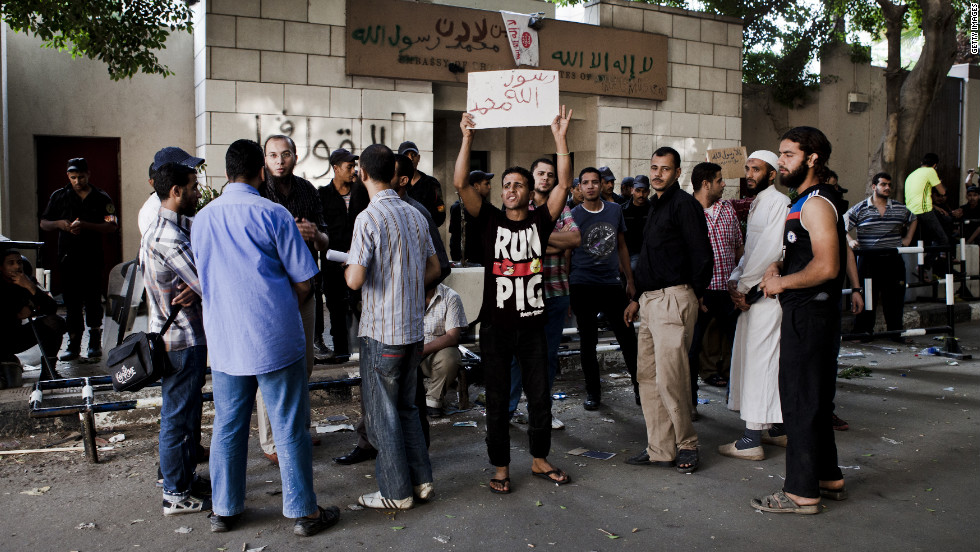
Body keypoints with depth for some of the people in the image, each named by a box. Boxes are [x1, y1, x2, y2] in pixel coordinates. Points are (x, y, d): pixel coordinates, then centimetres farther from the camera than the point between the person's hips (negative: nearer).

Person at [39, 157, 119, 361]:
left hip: (93, 258, -2)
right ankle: (74, 345, 8)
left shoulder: (101, 198, 5)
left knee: (93, 301, 0)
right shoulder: (59, 196, 12)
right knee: (71, 302, 3)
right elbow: (44, 223, 15)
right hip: (68, 258, 2)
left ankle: (95, 343, 8)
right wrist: (59, 224, -7)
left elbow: (112, 226, -4)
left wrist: (86, 225, -17)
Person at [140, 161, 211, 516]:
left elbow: (199, 281, 11)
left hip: (182, 336, 10)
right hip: (181, 340, -10)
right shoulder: (170, 237, -22)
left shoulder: (159, 230, 12)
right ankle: (176, 496, 14)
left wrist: (194, 291, -10)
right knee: (178, 416, 1)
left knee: (188, 411, 19)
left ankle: (185, 478, 33)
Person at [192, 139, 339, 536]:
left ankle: (224, 510, 25)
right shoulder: (272, 214, -10)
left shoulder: (201, 219, 6)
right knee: (289, 428, 4)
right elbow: (304, 283, -7)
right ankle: (304, 513, 14)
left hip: (224, 340, 5)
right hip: (275, 340, -4)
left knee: (227, 426, 14)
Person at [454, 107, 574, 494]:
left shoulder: (540, 220, 5)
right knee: (497, 399, 6)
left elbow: (564, 183, -4)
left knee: (540, 395, 10)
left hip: (532, 321, 1)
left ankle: (540, 460, 27)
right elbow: (460, 184, -8)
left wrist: (560, 138, -10)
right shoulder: (491, 220, 2)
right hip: (495, 324, -1)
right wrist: (468, 137, -15)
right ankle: (501, 468, 19)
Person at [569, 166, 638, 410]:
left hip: (612, 284, 2)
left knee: (628, 337, 4)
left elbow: (622, 247, 15)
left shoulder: (615, 210, 7)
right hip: (583, 287, -2)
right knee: (588, 342, 7)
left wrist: (630, 281, 13)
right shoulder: (573, 215, -1)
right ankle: (593, 391, 20)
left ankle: (640, 385, 22)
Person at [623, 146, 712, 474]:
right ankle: (660, 449, 16)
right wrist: (637, 298, 21)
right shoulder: (655, 207, 20)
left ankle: (686, 444, 10)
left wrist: (693, 295, -5)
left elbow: (702, 255, -12)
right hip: (650, 300, 10)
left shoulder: (684, 204, -8)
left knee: (670, 377, -8)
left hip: (673, 298, -9)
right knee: (647, 375, 9)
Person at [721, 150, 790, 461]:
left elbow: (772, 251, -20)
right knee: (774, 360, 15)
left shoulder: (778, 203, -12)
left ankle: (752, 440, -5)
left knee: (758, 360, -8)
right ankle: (780, 428, 26)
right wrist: (734, 279, 7)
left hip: (766, 295, -10)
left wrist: (744, 287, -14)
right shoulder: (757, 204, 20)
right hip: (752, 294, 10)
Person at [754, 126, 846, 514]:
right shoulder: (803, 202, 18)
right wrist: (779, 266, 10)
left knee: (800, 402, -5)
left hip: (809, 316, -11)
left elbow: (826, 267, -25)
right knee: (813, 401, 17)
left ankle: (802, 492, 3)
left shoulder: (816, 204, -15)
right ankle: (828, 478, 28)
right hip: (804, 314, 11)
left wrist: (783, 282, -13)